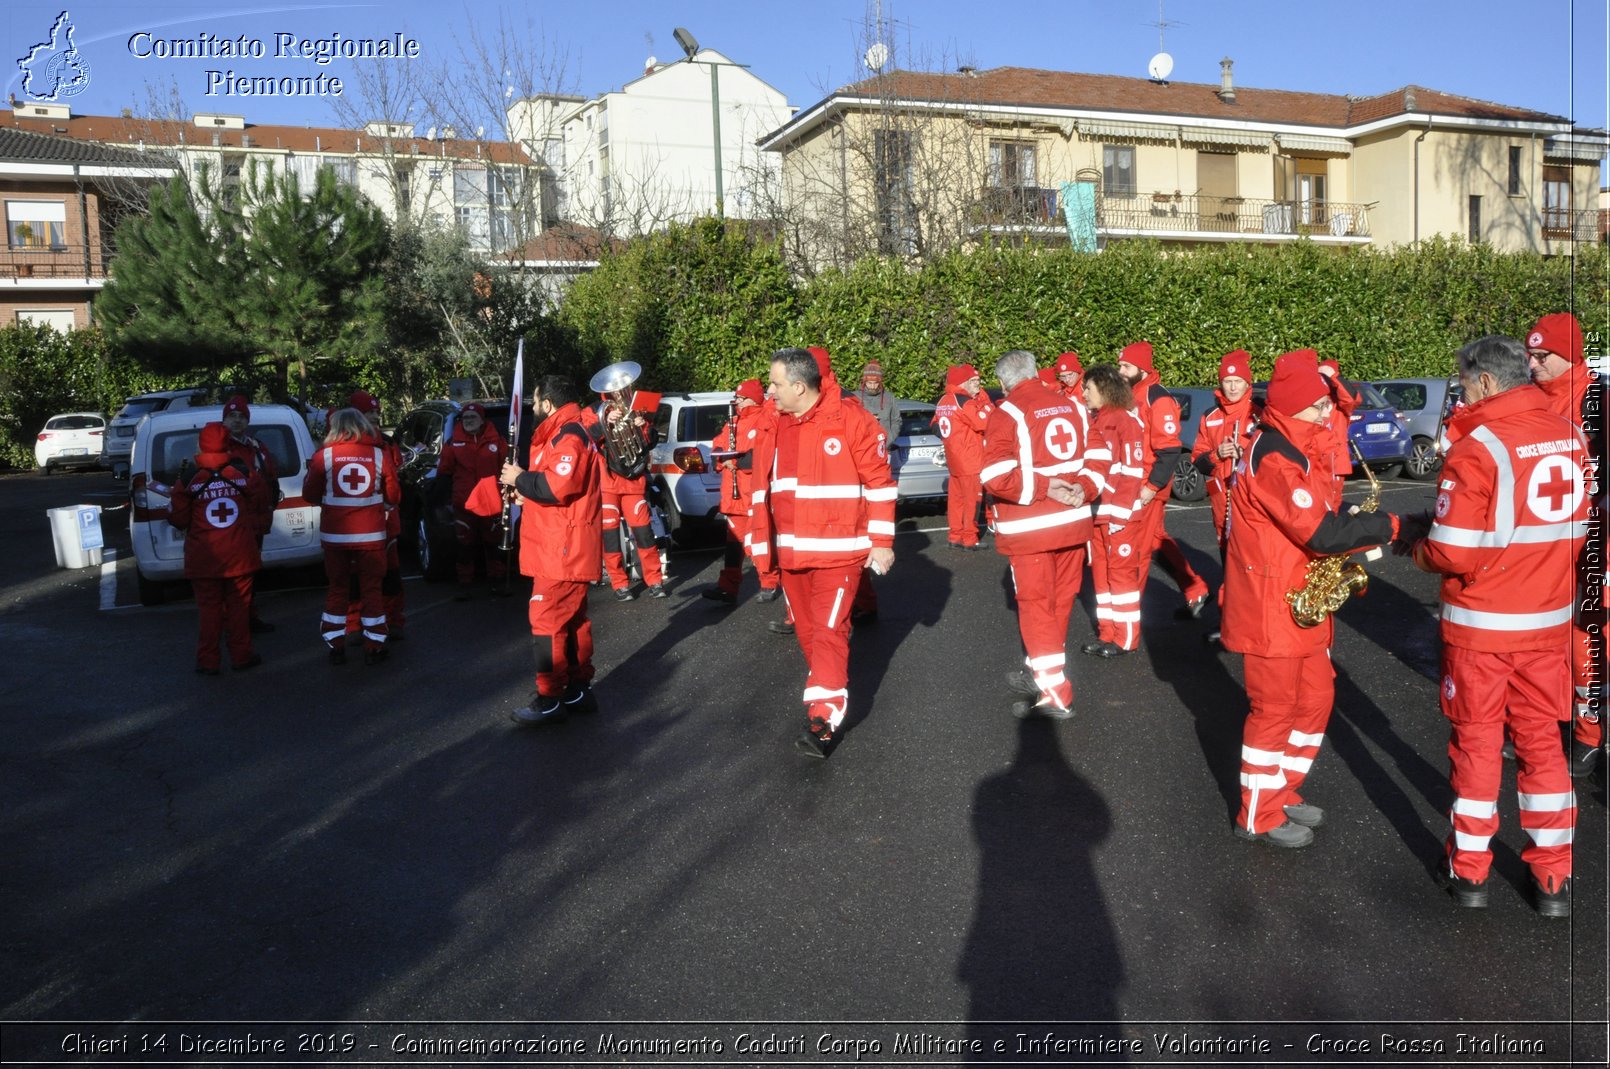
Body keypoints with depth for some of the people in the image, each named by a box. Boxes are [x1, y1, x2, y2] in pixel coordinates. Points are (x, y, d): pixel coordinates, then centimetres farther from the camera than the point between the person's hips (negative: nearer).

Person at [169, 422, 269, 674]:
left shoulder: (189, 480, -7)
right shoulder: (246, 473, -5)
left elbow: (178, 519, -2)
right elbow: (262, 506, 6)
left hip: (204, 558, 0)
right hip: (241, 555, 1)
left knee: (209, 608, 8)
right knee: (239, 605, 11)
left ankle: (208, 662, 12)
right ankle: (241, 656, 17)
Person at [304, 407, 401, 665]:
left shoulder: (323, 455, -4)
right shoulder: (380, 455, -2)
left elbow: (310, 495, 5)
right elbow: (393, 497, 2)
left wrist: (310, 472, 23)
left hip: (334, 536, 1)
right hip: (371, 535, 0)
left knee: (337, 589, 13)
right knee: (371, 589, 9)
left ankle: (335, 646, 16)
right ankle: (374, 648, 11)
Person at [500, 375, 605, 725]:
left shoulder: (568, 436, -16)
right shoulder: (564, 432, 18)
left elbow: (559, 486, -27)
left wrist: (520, 479, -13)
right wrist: (527, 491, 9)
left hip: (562, 550, -11)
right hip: (565, 548, 11)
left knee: (547, 621, -7)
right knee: (572, 620, 15)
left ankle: (550, 700, -2)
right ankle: (579, 690, 23)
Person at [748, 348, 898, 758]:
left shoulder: (851, 421, -10)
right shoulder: (772, 428, 7)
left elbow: (880, 483, -8)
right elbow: (763, 489, 13)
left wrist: (882, 542, -9)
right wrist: (761, 543, 13)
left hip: (839, 550, -6)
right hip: (792, 551, 6)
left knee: (829, 630, -9)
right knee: (807, 629, 15)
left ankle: (824, 719, -7)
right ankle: (827, 688, 35)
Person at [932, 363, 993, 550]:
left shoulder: (943, 402, 10)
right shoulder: (964, 401, -15)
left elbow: (937, 426, 17)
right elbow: (984, 421, -19)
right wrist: (984, 399, -11)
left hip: (953, 459, 8)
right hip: (970, 460, -8)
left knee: (956, 497, 12)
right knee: (972, 499, -2)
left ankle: (955, 536, 18)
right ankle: (970, 540, 1)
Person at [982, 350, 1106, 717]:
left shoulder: (1007, 413, -9)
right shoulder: (1072, 406, 11)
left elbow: (997, 477, -21)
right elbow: (1098, 458, 8)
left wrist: (1042, 487, -15)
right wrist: (1085, 490, -4)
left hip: (1031, 529, -6)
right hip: (1073, 522, 6)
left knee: (1036, 604, 1)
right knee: (1060, 601, 15)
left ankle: (1055, 693, 0)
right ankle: (1041, 673, 31)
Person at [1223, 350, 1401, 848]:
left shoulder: (1295, 450, 12)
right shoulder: (1273, 460, -23)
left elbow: (1315, 517, 16)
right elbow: (1319, 533, -29)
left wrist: (1357, 524, -4)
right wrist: (1390, 526, -19)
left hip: (1302, 604, 10)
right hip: (1271, 608, -10)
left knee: (1316, 696, 18)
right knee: (1275, 708, 1)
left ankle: (1282, 792, 32)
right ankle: (1259, 816, 16)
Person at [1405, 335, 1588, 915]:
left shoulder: (1476, 447, -18)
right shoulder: (1573, 437, 1)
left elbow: (1453, 553, -20)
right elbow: (1584, 530, 8)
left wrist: (1417, 549, 0)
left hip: (1480, 623, -4)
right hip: (1550, 619, 5)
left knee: (1476, 741, 10)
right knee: (1540, 738, 16)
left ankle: (1470, 871, 22)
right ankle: (1553, 877, 23)